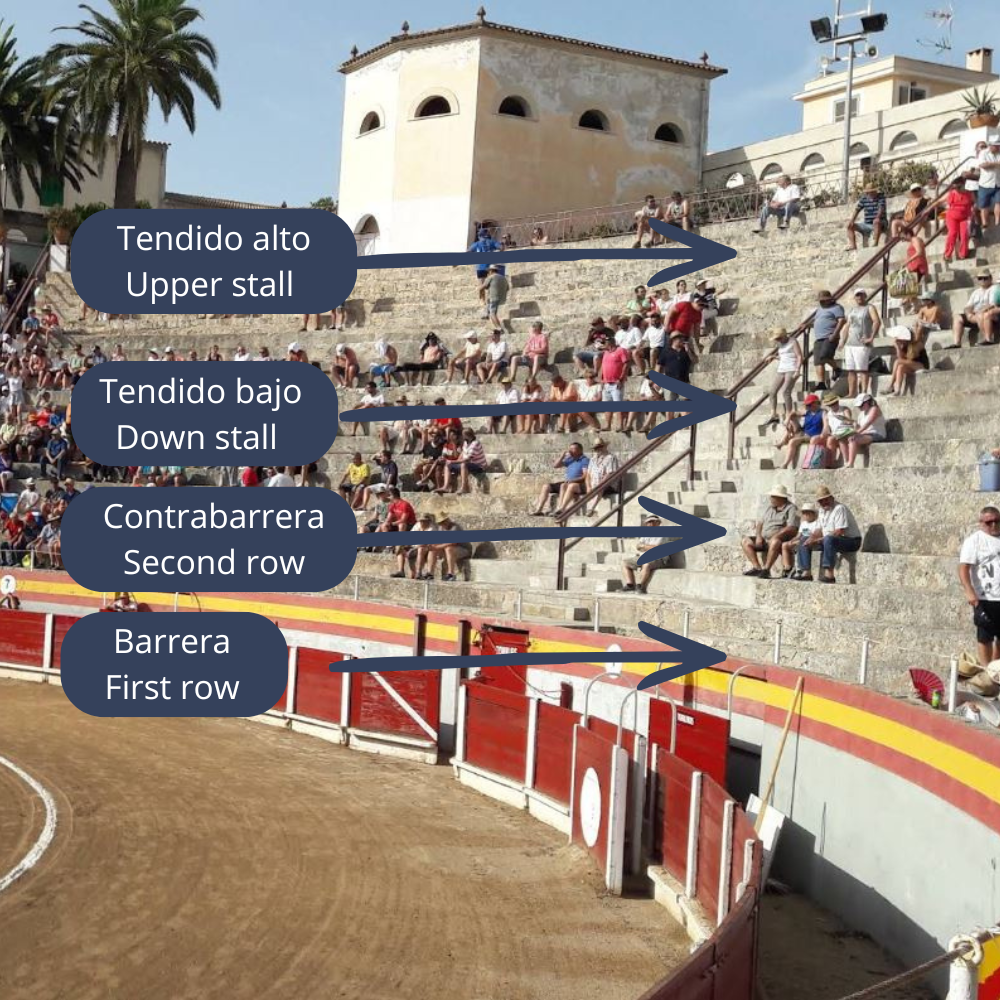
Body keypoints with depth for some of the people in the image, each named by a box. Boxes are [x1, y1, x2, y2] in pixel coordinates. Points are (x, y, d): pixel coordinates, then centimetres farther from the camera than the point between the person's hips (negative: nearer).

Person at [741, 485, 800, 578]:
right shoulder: (768, 506, 18)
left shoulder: (790, 508, -4)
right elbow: (760, 522, 17)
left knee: (775, 541, -40)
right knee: (746, 541, -8)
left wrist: (774, 536, -23)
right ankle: (757, 568, -15)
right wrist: (758, 536, -3)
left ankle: (766, 569, -34)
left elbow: (792, 528, -16)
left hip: (781, 540, -8)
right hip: (764, 539, 8)